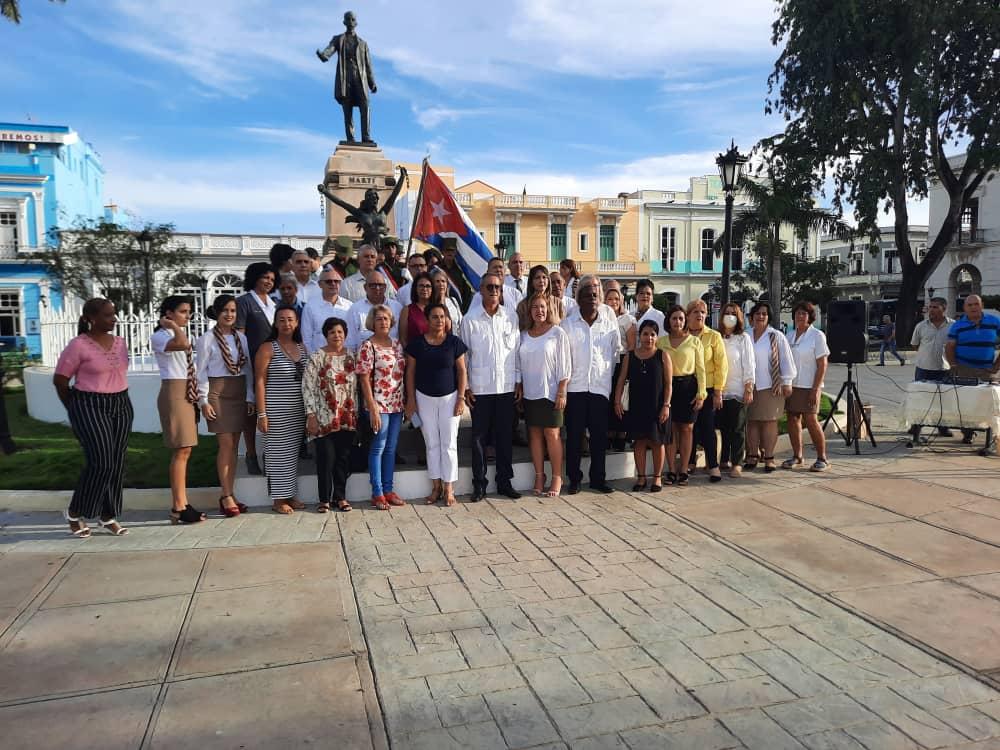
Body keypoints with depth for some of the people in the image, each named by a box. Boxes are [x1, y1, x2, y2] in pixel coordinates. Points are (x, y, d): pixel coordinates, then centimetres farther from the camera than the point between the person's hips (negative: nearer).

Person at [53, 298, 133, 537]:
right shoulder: (78, 345, -10)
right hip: (90, 408, -6)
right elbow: (59, 380, -4)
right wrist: (76, 410, 2)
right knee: (100, 462, -9)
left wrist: (118, 400, 13)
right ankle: (74, 513, 12)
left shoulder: (120, 342, 8)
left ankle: (109, 516, 18)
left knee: (117, 463, 6)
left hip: (121, 407, 6)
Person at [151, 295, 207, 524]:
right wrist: (173, 326, -12)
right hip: (174, 393, -8)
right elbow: (183, 344, -30)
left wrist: (196, 396, 13)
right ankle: (178, 507, -4)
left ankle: (182, 504, 14)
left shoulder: (181, 333, 18)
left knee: (184, 450, 9)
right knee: (181, 450, -9)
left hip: (188, 393, 9)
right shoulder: (159, 336, -7)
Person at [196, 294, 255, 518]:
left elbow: (248, 369, 11)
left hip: (239, 393, 5)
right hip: (218, 392, -4)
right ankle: (226, 496, -1)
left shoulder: (241, 338, 10)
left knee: (234, 446, 6)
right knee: (226, 444, -8)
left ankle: (229, 494, 12)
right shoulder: (207, 338, -2)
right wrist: (204, 400, -8)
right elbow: (201, 371, -3)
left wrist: (250, 397, 6)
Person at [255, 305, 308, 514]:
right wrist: (261, 413, -13)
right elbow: (260, 382, -8)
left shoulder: (302, 348, 11)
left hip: (298, 411, 5)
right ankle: (278, 499, 10)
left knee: (293, 452, 10)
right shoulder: (267, 349, -5)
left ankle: (290, 495, 21)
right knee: (278, 453, 1)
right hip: (276, 411, -5)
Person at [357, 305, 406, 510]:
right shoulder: (368, 346, -9)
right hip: (379, 405, -6)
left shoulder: (396, 343, 9)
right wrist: (373, 409, -16)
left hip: (397, 404, 6)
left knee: (391, 448, 12)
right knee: (378, 448, 2)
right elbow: (364, 380, -12)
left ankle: (388, 490, 21)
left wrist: (406, 401, 10)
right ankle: (377, 493, 11)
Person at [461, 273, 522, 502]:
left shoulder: (511, 317, 5)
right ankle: (479, 485, 14)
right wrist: (464, 386, -1)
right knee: (479, 437, 4)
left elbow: (517, 351, 9)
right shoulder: (470, 319, -1)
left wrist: (519, 381, 6)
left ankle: (505, 482, 21)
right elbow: (463, 354, 2)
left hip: (506, 386, 2)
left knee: (505, 436, 9)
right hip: (479, 388, -2)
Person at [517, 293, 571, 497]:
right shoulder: (524, 335, 10)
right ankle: (539, 476, 12)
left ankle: (557, 478, 5)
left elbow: (564, 365, -5)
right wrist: (519, 386, 6)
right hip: (529, 393, 4)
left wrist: (561, 392, -11)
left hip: (550, 392, -4)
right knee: (534, 434, 5)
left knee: (552, 434, -3)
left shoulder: (557, 333, -3)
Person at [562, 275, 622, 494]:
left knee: (600, 435, 6)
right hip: (575, 386, -1)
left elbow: (617, 349, 11)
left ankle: (598, 478, 18)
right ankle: (574, 479, 14)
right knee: (574, 435, 3)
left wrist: (609, 374, 10)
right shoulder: (568, 323, 2)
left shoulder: (609, 317, 5)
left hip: (601, 386, 1)